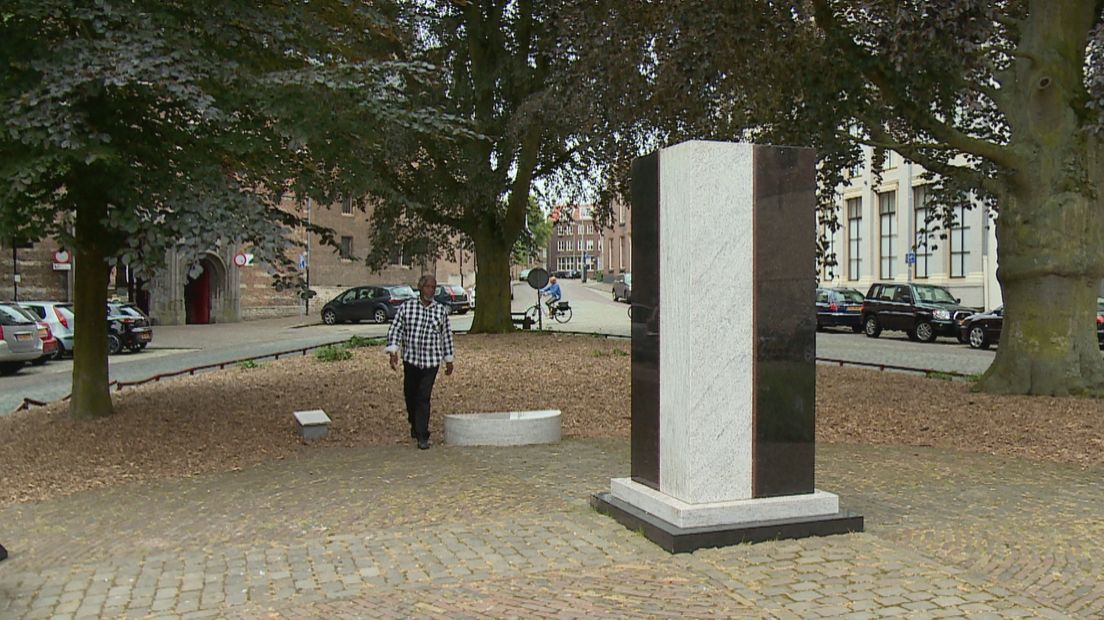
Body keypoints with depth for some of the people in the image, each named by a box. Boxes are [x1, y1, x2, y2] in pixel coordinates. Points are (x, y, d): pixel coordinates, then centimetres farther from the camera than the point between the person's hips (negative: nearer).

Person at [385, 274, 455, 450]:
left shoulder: (441, 310, 3)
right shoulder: (406, 307, 0)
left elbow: (446, 336, 9)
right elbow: (395, 330, 1)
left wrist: (449, 360, 11)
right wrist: (393, 351, -11)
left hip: (431, 361, -1)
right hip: (410, 359, 1)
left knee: (424, 398, -7)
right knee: (410, 395, 13)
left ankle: (422, 436, -3)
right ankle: (414, 423, 40)